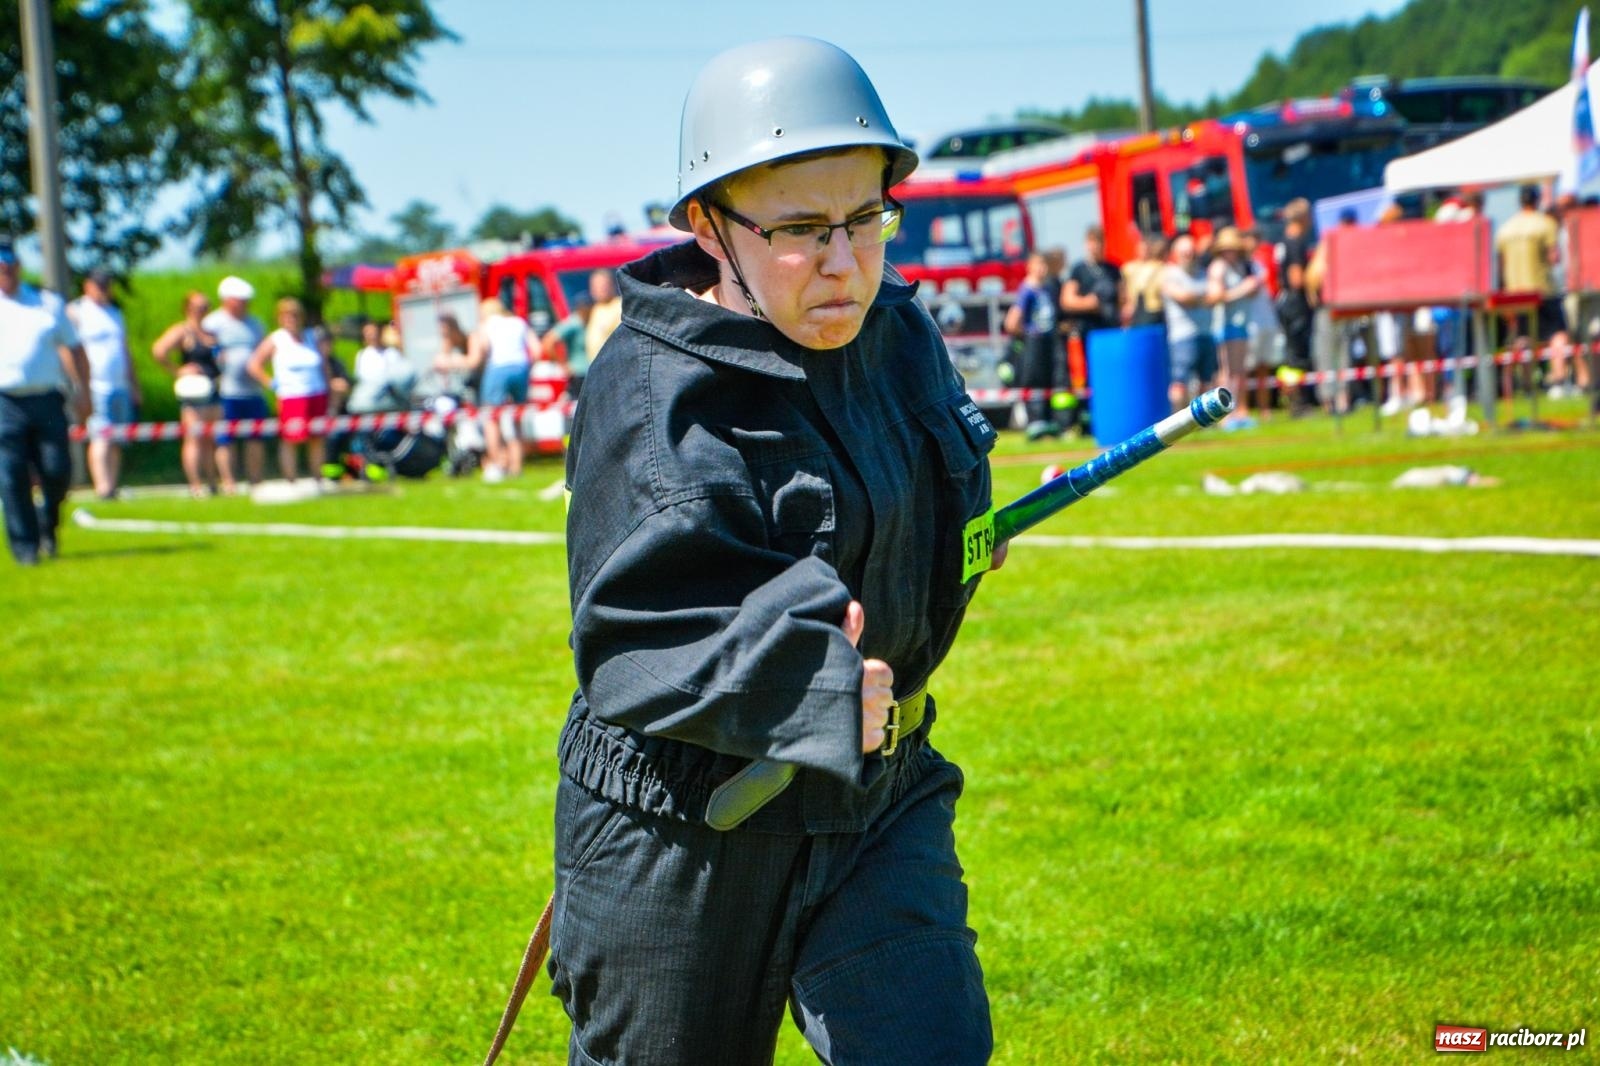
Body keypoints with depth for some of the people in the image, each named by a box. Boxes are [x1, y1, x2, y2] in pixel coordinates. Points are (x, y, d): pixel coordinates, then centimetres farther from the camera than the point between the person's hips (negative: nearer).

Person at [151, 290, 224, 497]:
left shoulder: (211, 331, 17)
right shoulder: (183, 331, -5)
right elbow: (158, 351, -15)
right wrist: (177, 371, -11)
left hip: (214, 390, 7)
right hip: (194, 392, -7)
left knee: (212, 440, 10)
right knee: (194, 439, -7)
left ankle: (214, 482, 17)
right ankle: (195, 485, -7)